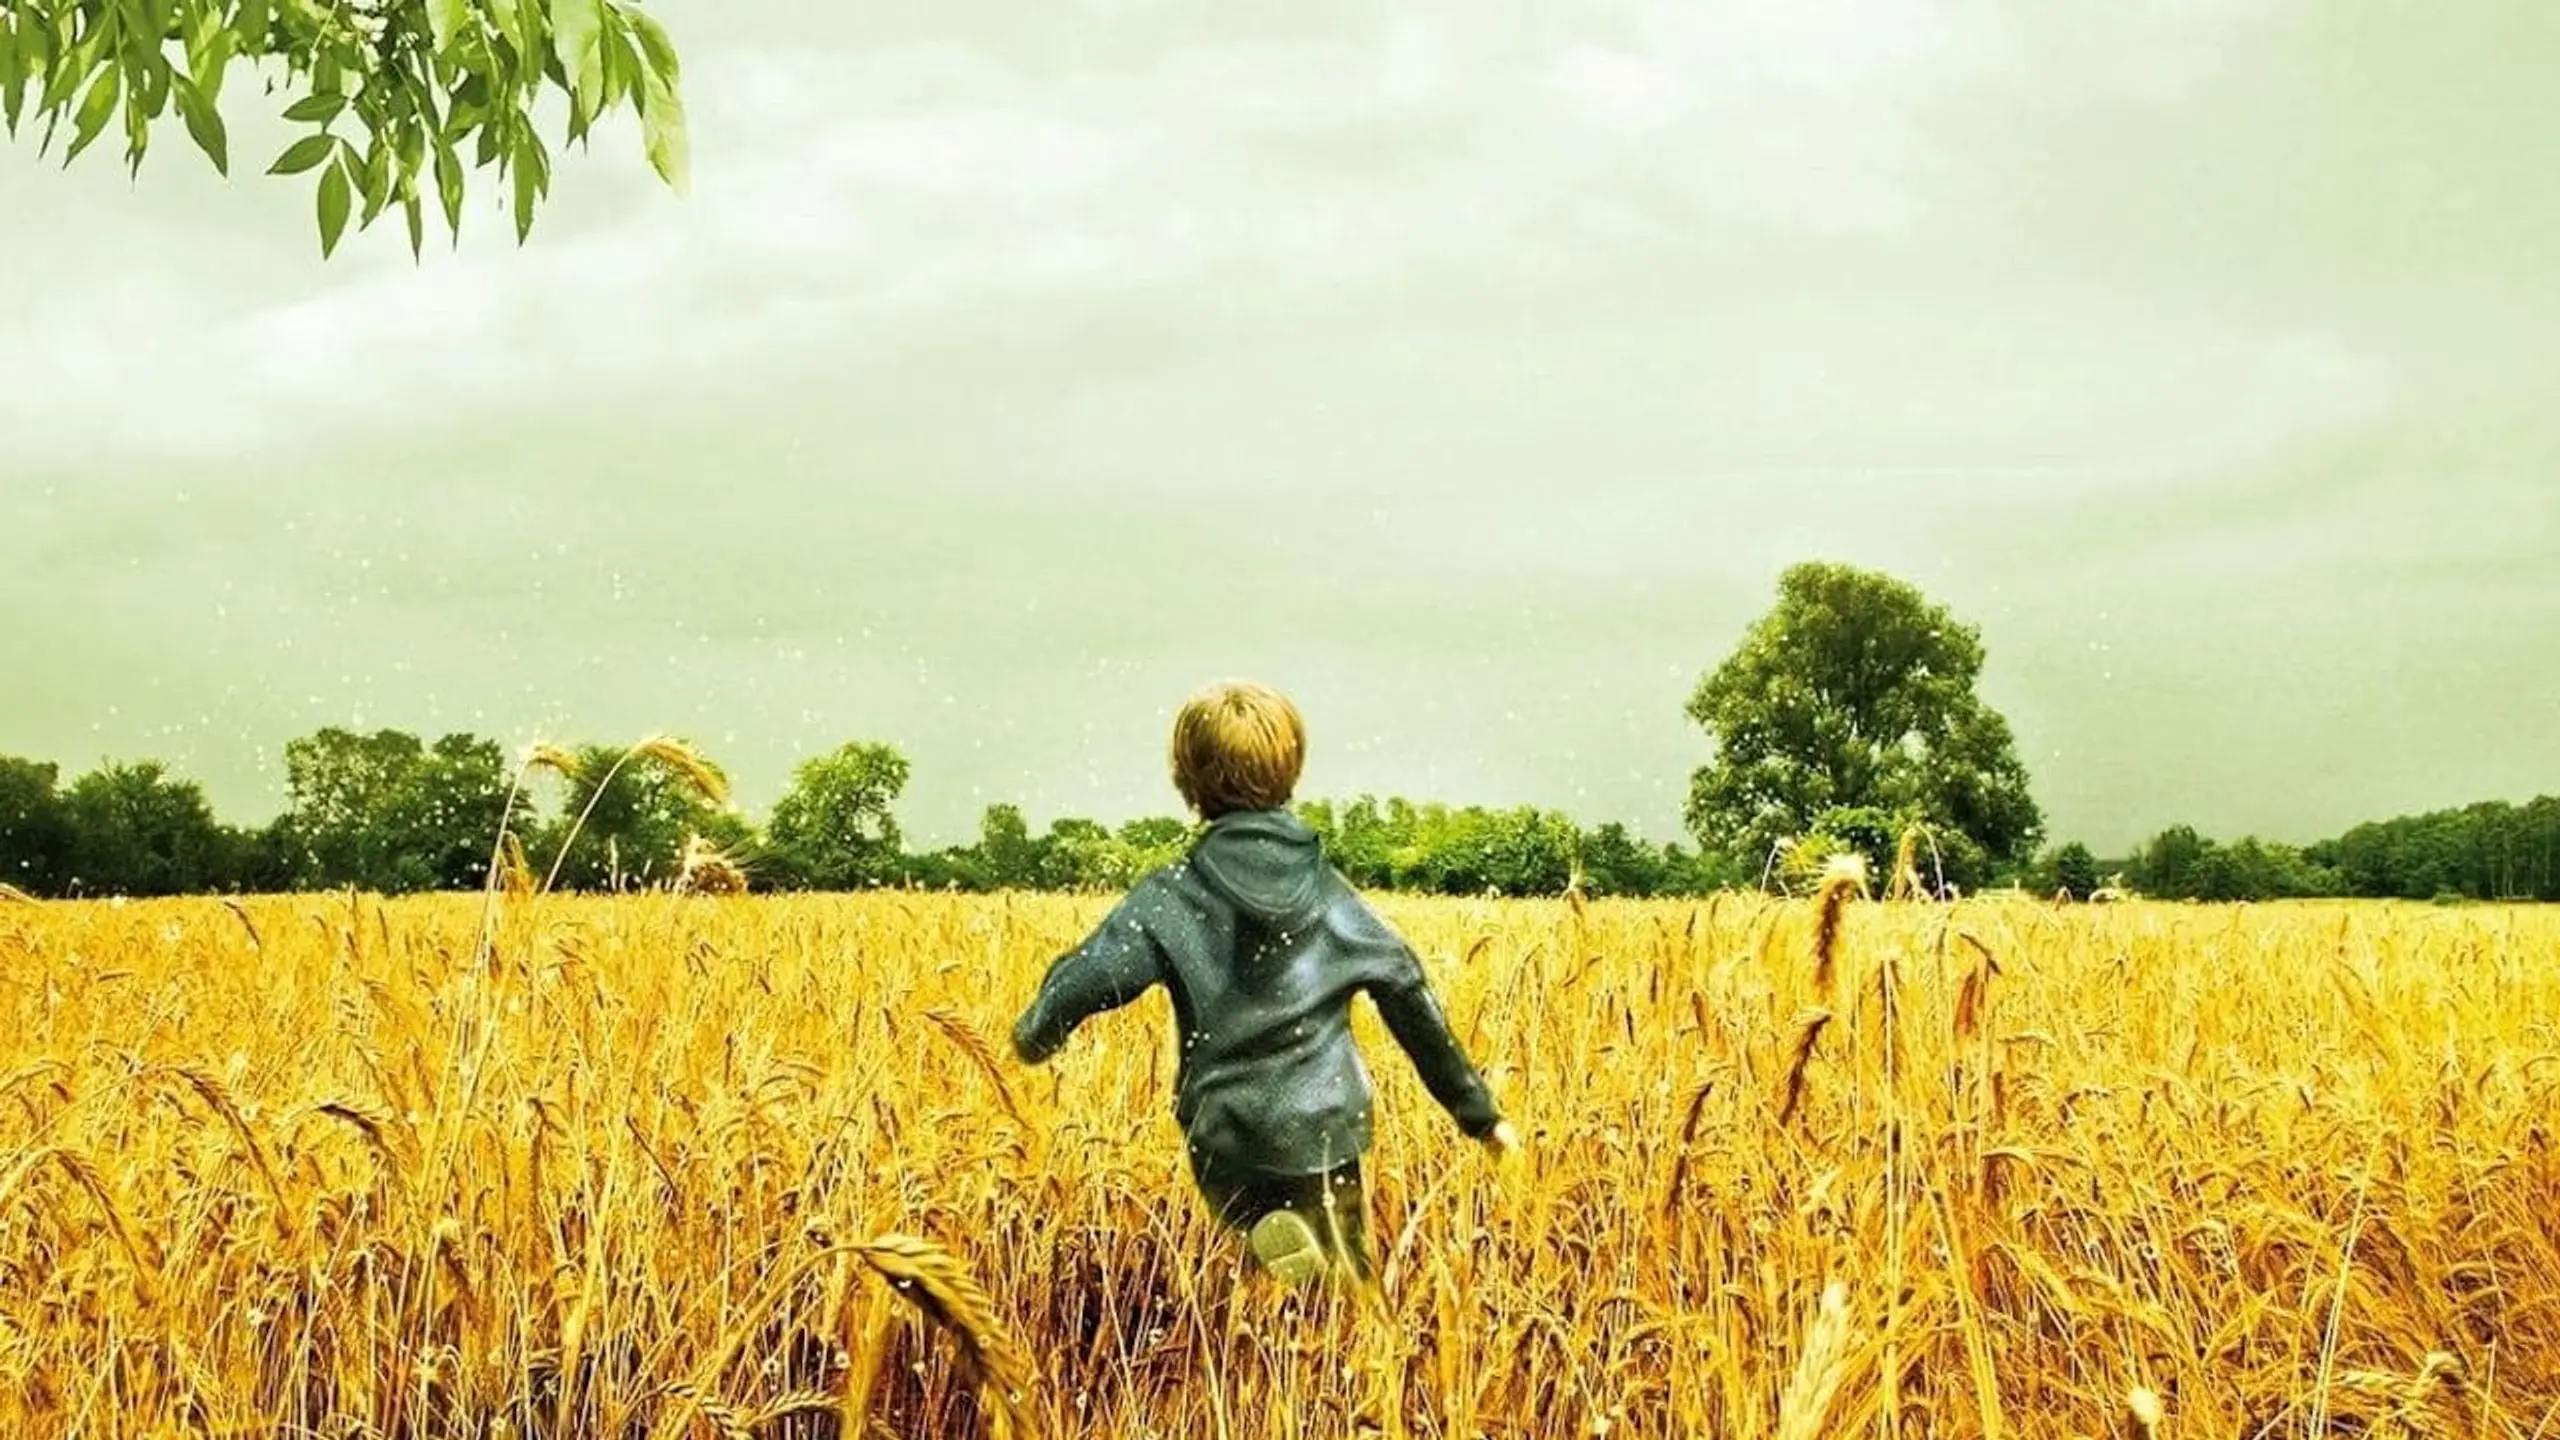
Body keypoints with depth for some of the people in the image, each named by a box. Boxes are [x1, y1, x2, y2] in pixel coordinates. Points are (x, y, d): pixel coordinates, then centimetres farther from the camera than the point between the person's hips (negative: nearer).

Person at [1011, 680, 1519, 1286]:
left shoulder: (1170, 898, -6)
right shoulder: (1331, 893, 3)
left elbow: (1087, 978, -13)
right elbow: (1410, 1001, 5)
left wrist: (1036, 1036, 10)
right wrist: (1478, 1110, 14)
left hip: (1227, 1144, -2)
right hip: (1328, 1135, 2)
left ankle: (1276, 1244, -13)